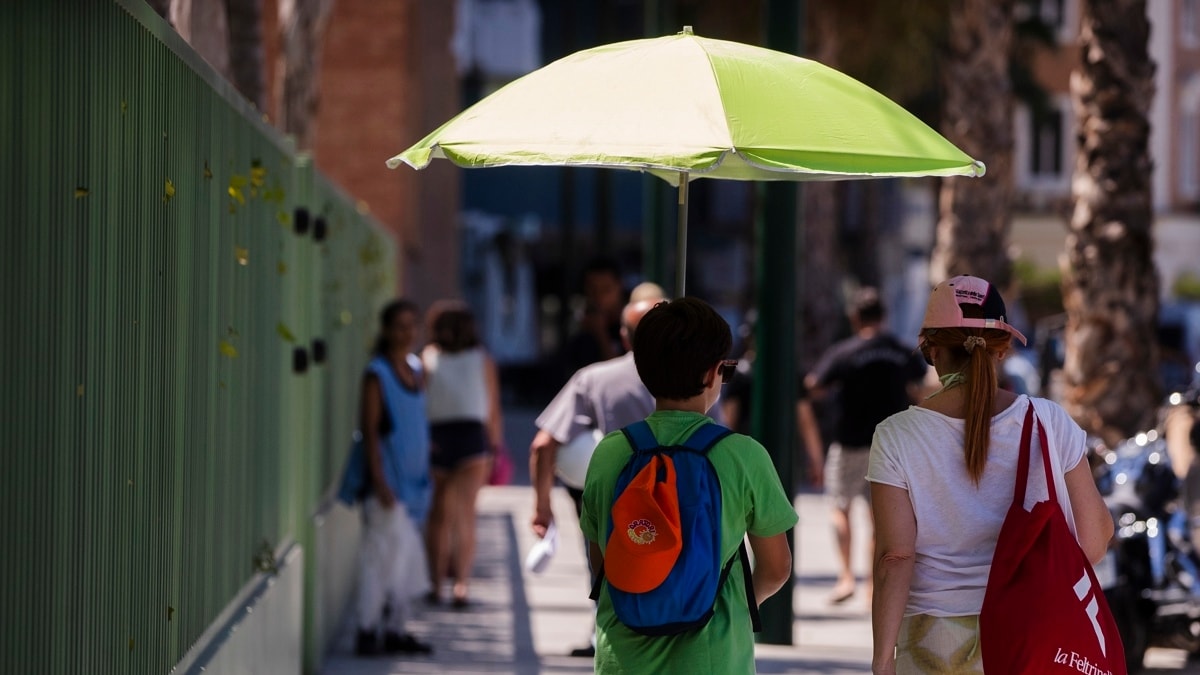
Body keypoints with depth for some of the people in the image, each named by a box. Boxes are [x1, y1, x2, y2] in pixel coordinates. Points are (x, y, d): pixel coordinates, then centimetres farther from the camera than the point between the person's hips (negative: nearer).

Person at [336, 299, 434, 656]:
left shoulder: (415, 369, 12)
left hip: (412, 475, 8)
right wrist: (379, 480, -19)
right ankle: (368, 630, -9)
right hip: (386, 474, -8)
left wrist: (423, 475, 18)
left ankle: (395, 630, 15)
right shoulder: (377, 374, -10)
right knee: (384, 549, -11)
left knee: (406, 556, 9)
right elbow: (370, 429, -14)